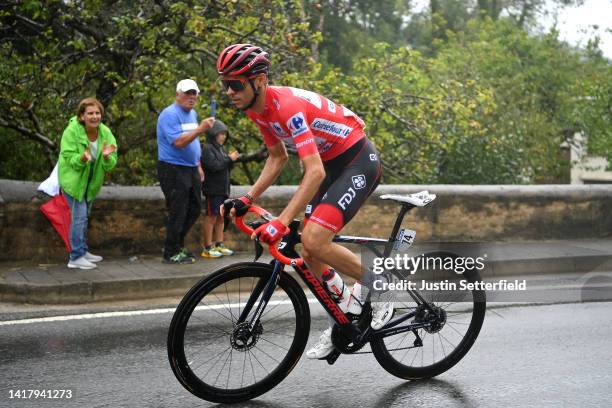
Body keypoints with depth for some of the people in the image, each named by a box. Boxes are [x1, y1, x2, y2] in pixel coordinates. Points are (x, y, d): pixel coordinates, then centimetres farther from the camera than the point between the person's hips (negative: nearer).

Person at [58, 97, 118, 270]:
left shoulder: (106, 133, -12)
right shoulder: (71, 131, -23)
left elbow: (110, 165, -14)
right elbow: (69, 159, -23)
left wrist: (106, 157, -36)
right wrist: (82, 158, -43)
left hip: (91, 182, 6)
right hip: (73, 179, -6)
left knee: (84, 216, 18)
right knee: (79, 215, -10)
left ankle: (83, 251, 31)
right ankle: (76, 257, -4)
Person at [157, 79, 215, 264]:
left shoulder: (192, 114, 15)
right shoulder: (170, 114, -14)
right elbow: (179, 142, -25)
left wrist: (198, 165, 20)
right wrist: (200, 129, -30)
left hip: (191, 169, 9)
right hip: (173, 170, -9)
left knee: (194, 209, 13)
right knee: (178, 212, -6)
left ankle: (177, 244, 26)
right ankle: (171, 253, 4)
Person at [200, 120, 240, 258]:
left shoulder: (221, 149, 18)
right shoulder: (207, 149, -10)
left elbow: (226, 168, 20)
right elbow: (214, 166, -21)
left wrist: (232, 160, 0)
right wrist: (229, 159, -15)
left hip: (223, 189, 9)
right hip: (213, 189, -9)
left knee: (221, 217, 10)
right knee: (211, 217, -5)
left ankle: (219, 245, 16)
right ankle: (207, 248, 0)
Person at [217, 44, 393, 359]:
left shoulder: (288, 106, -30)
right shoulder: (256, 109, -2)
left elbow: (315, 172, -37)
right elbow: (277, 157, 12)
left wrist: (281, 222, -42)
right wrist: (248, 198, 2)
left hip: (359, 161, -9)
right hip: (331, 164, 9)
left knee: (313, 241, -23)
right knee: (308, 254, 5)